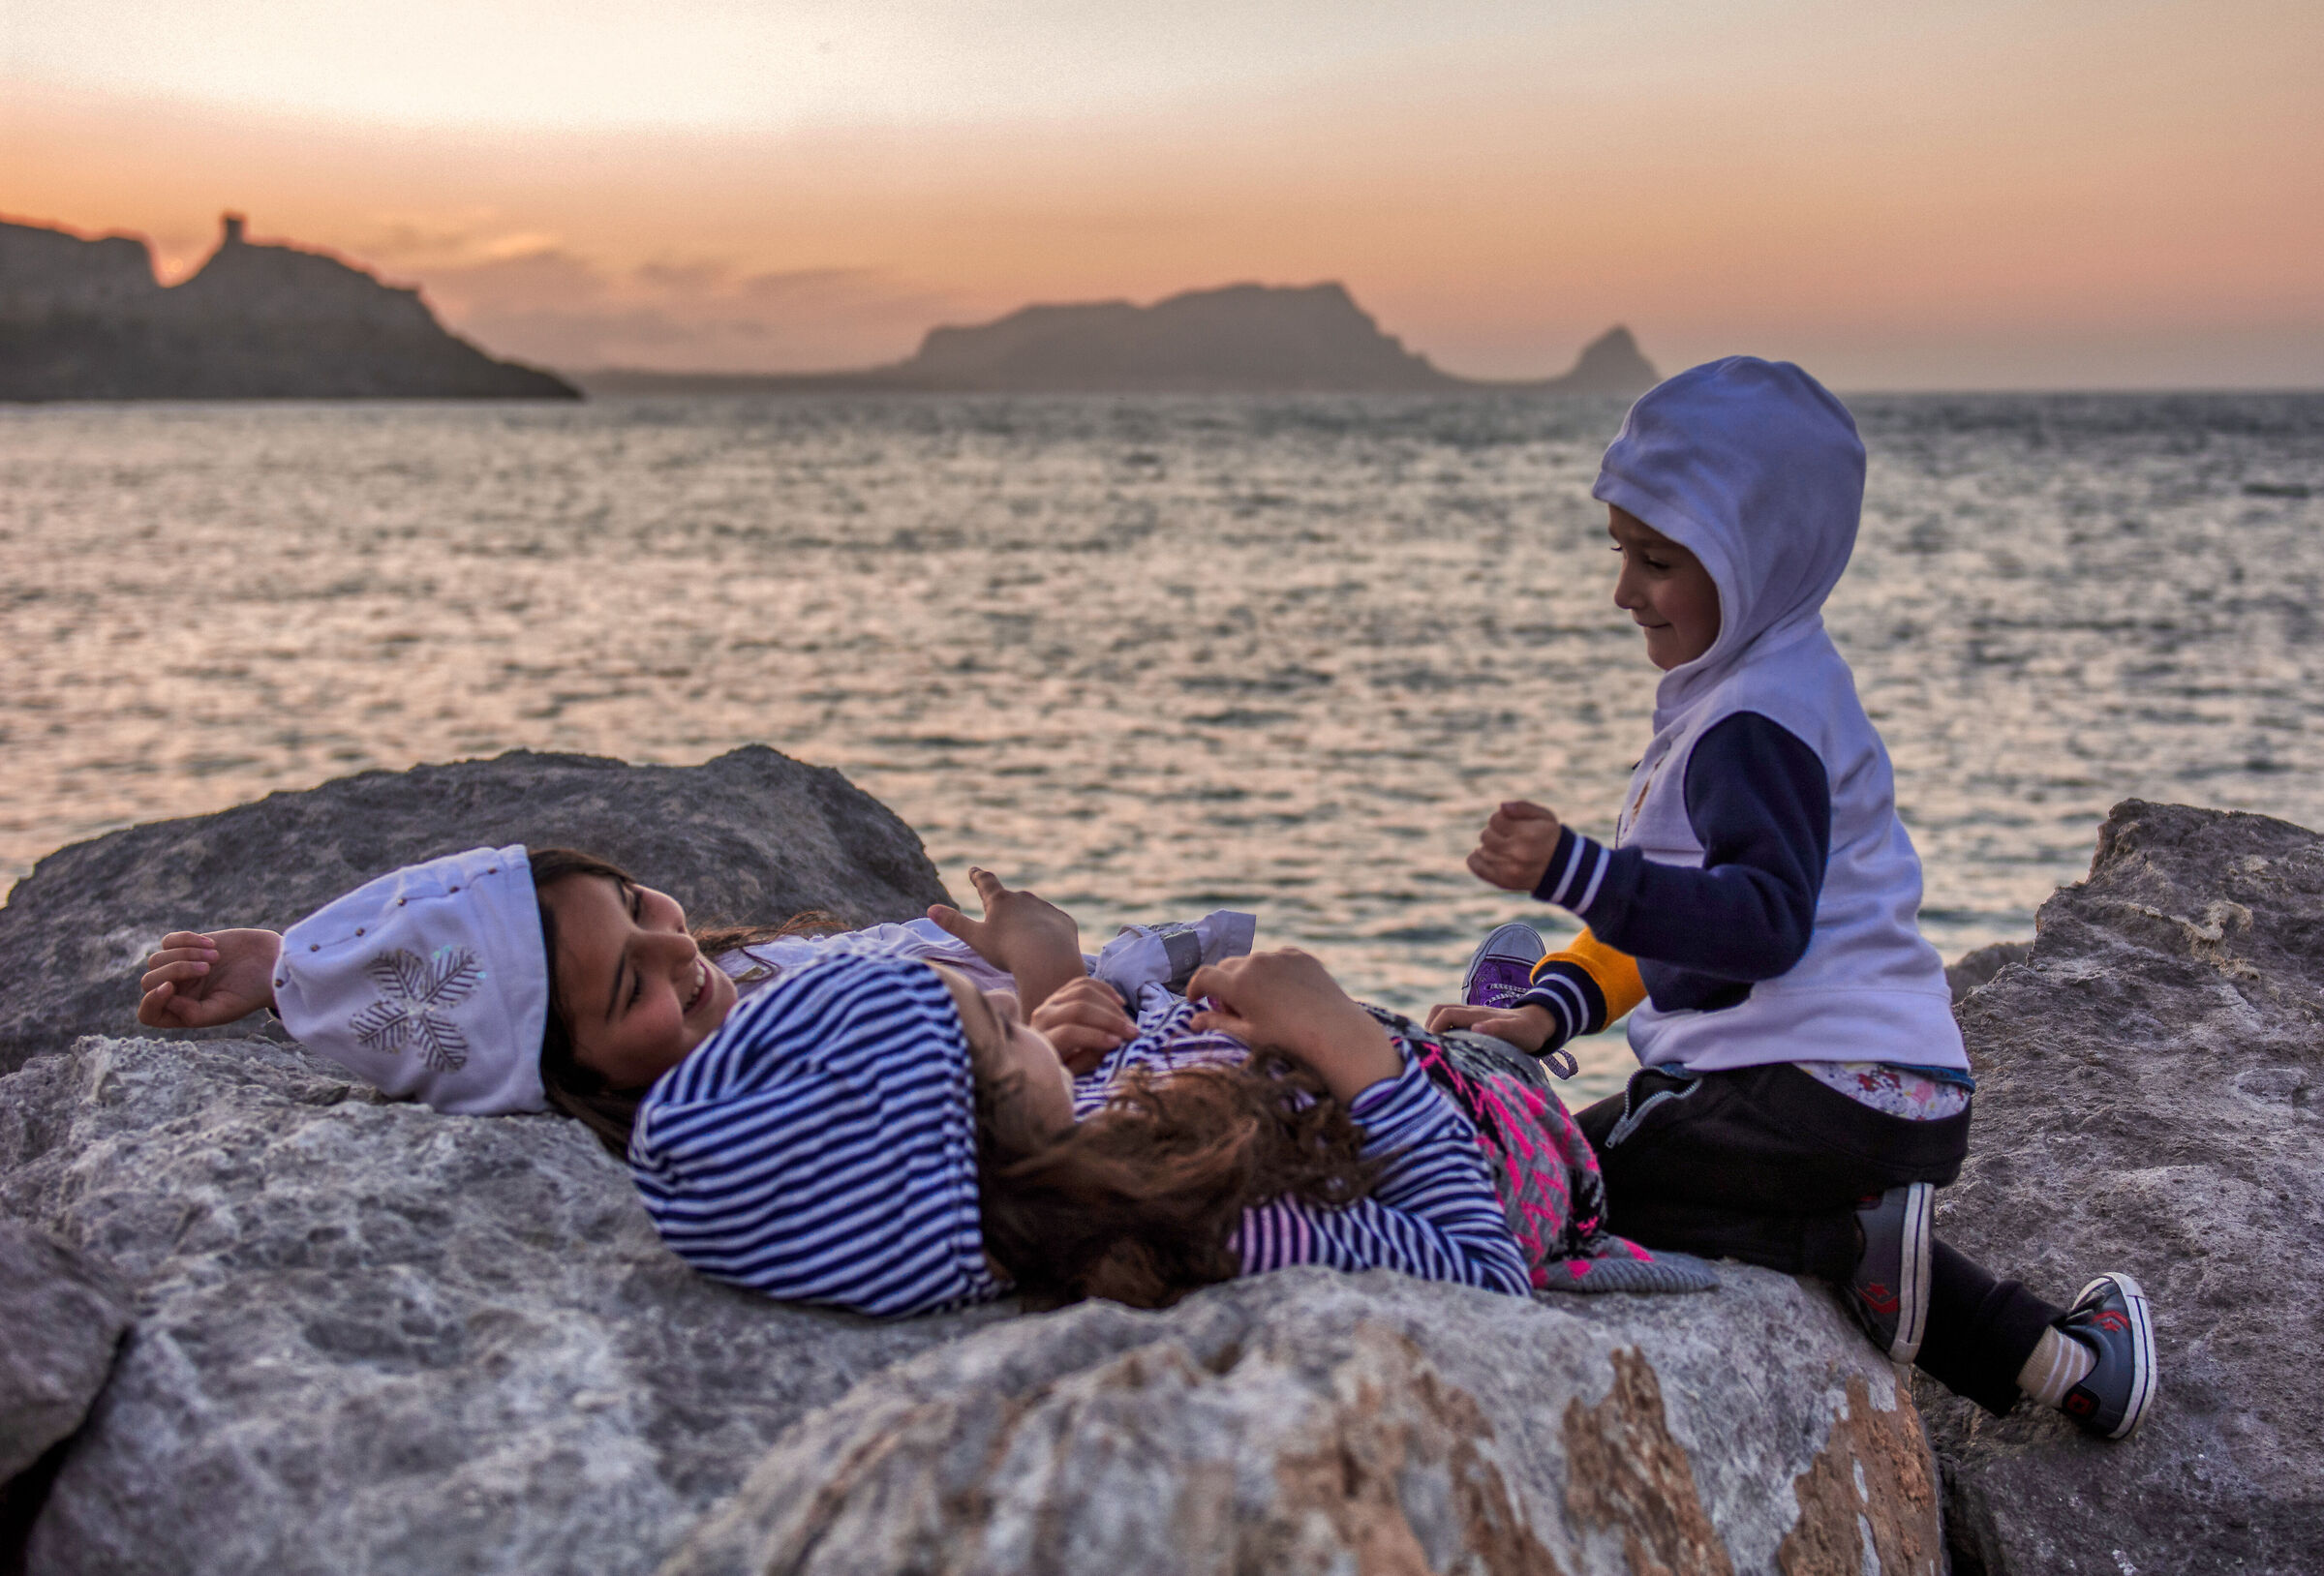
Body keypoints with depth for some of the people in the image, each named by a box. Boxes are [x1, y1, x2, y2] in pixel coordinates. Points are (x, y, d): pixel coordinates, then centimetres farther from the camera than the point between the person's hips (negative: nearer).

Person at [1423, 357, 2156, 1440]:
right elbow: (1683, 902, 17)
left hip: (1819, 1092, -11)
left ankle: (1852, 1248, -11)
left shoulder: (1758, 723, -16)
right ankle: (2052, 1356, 31)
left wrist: (1575, 872, -35)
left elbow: (1764, 922, -27)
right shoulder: (1776, 687, 17)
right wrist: (1554, 1007, 6)